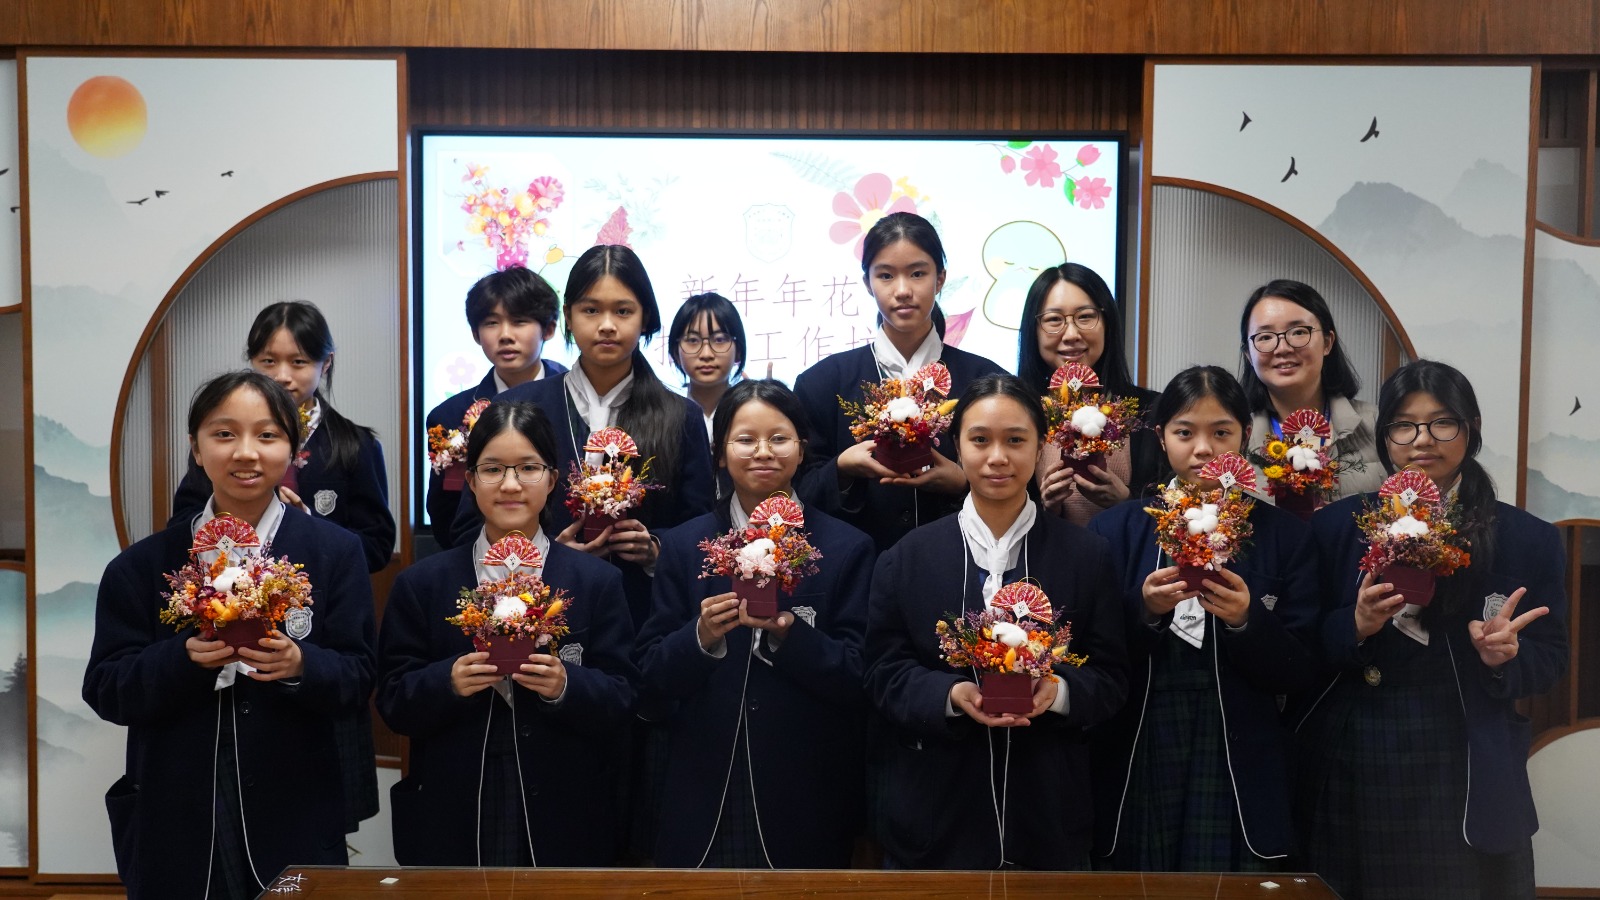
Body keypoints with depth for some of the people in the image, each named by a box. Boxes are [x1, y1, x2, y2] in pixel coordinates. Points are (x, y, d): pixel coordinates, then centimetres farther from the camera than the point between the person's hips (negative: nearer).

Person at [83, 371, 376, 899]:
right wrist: (183, 658, -18)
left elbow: (357, 680, -2)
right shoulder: (143, 566, 3)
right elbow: (106, 691, 0)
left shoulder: (336, 552, 0)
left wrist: (300, 665, -22)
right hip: (174, 821, 1)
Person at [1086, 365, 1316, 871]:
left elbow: (1299, 672, 1)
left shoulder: (1282, 535, 4)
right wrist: (1144, 610, -17)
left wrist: (1246, 621, -16)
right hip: (1137, 768, 0)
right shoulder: (1117, 528, 4)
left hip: (1239, 773, 0)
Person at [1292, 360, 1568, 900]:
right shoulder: (1337, 526, 2)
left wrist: (1505, 656, -14)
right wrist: (1355, 627, -17)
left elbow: (1550, 659, 6)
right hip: (1350, 776, 1)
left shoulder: (1528, 539, 2)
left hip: (1463, 782, 0)